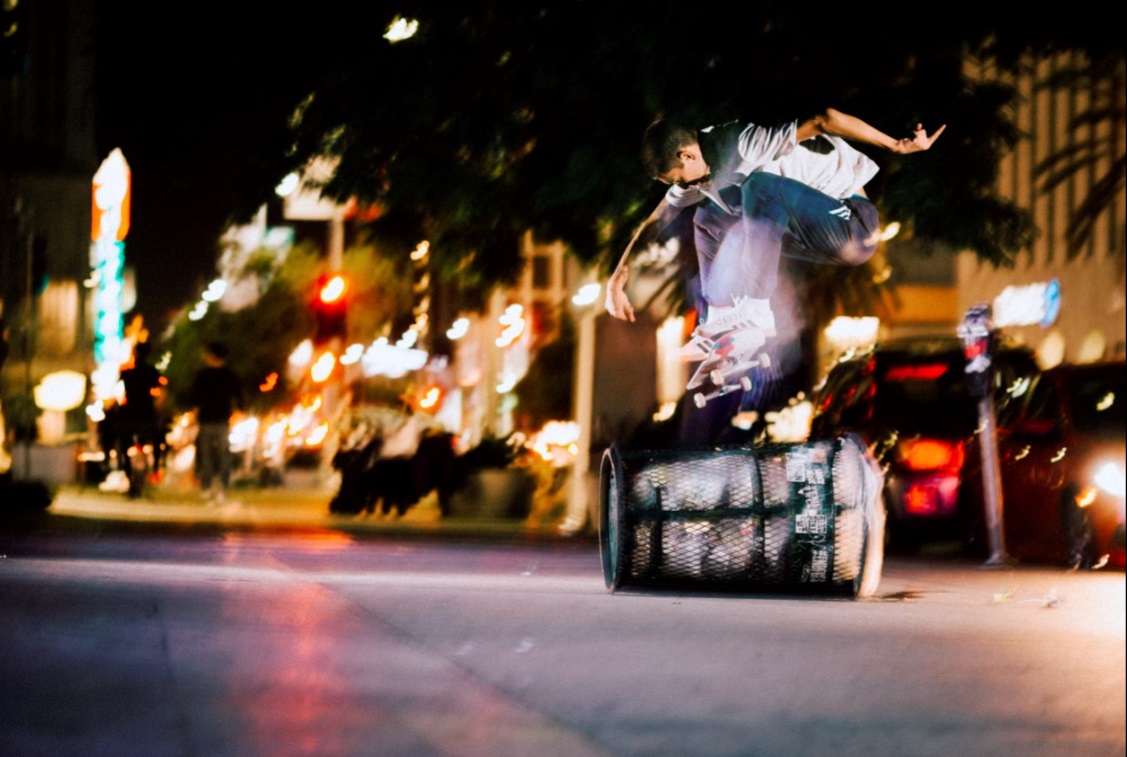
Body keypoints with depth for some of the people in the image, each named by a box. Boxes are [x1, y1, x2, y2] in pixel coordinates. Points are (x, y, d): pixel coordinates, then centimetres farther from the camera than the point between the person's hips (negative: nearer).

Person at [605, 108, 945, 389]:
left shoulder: (743, 143, -23)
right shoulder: (693, 170, 4)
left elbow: (821, 120, -29)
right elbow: (655, 223, 15)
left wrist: (896, 145, -31)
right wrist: (618, 278, 8)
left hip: (853, 222, -10)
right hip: (820, 238, 10)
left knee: (761, 185, -32)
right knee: (709, 219, 14)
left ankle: (750, 314, -32)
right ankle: (715, 330, 2)